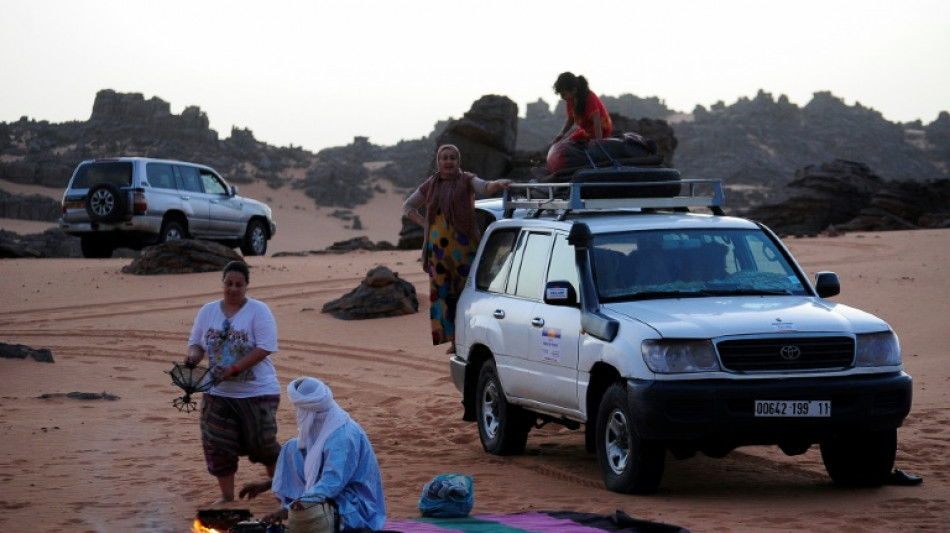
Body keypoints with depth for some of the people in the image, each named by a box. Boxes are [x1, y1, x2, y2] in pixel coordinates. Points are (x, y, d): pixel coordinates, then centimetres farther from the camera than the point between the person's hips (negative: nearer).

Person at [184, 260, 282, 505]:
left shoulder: (259, 311, -8)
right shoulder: (208, 311, 7)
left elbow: (265, 347, -17)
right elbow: (196, 342, 12)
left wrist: (233, 369, -24)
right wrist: (193, 356, -13)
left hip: (257, 392, -4)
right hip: (218, 393, 4)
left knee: (262, 443, -1)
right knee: (218, 445, 1)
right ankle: (226, 496, 13)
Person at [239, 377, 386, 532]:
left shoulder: (344, 437, -24)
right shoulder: (324, 426, 8)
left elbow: (331, 484, -30)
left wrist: (287, 510, -33)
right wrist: (266, 484, 22)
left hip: (354, 511, -11)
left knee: (304, 513, -41)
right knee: (292, 449, 8)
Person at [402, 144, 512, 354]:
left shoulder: (466, 180, 4)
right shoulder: (430, 185, 14)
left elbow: (484, 187, -16)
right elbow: (408, 206, 23)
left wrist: (497, 184, -38)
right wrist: (425, 223, 7)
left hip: (463, 244, -3)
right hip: (438, 245, 3)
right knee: (443, 291, -1)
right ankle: (453, 339, 0)